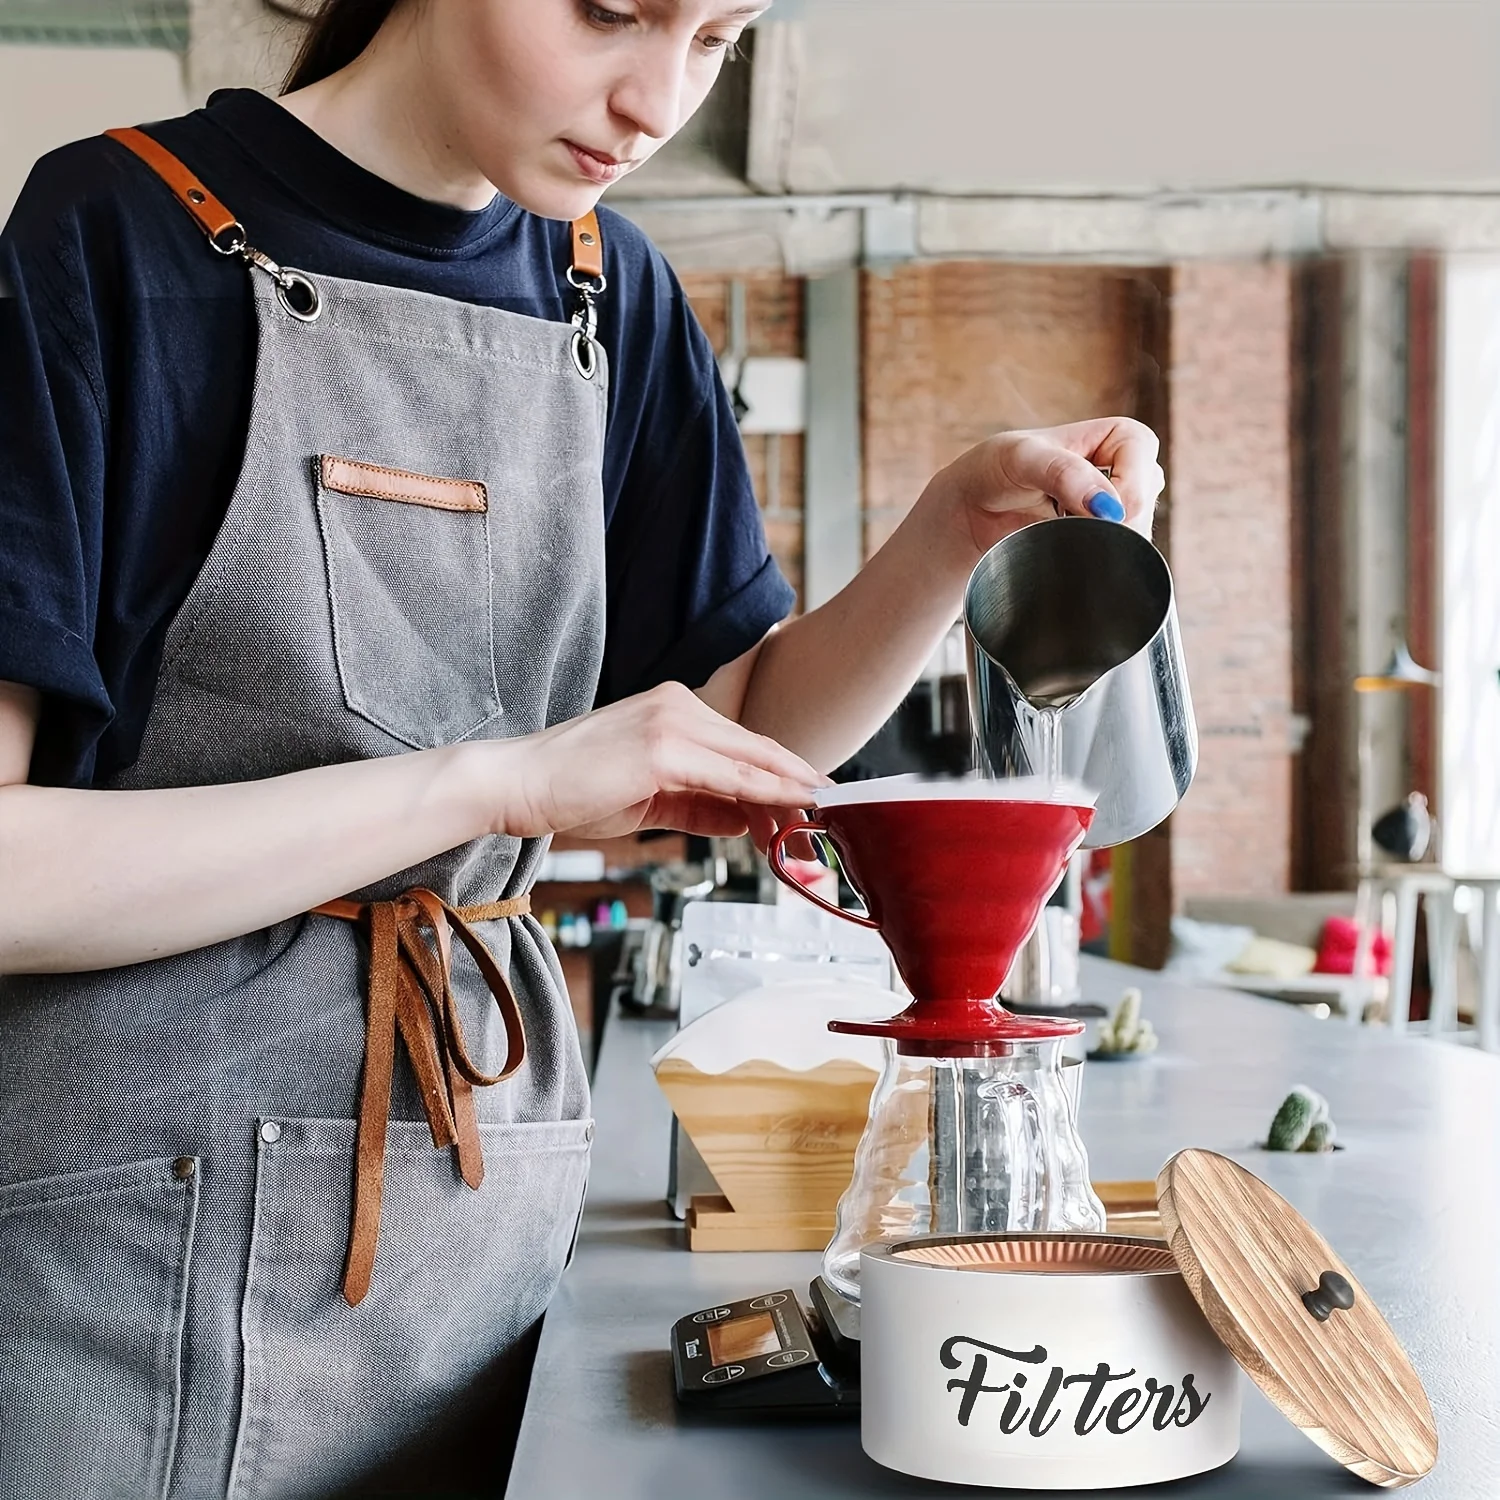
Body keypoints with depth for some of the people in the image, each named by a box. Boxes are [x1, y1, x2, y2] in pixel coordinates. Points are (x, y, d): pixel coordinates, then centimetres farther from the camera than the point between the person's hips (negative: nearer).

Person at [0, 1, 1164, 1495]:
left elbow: (749, 734, 11)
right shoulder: (121, 235, -12)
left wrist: (964, 519, -5)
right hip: (133, 1222, -5)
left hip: (487, 1189, 5)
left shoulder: (610, 294, 6)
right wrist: (504, 779, -23)